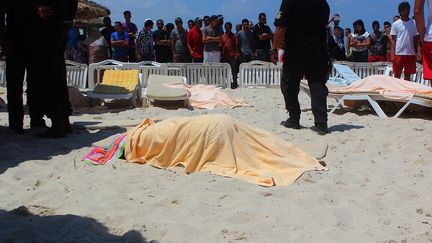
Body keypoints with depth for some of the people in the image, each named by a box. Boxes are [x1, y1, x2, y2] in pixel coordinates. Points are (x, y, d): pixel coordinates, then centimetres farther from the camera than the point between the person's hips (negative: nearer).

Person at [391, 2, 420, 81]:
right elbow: (393, 40, 0)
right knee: (397, 75, 1)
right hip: (399, 53, -2)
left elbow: (416, 39, 8)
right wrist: (392, 54, -7)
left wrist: (419, 51, -4)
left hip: (410, 53, 2)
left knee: (408, 75, 7)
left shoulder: (414, 23, 6)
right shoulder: (395, 24, 1)